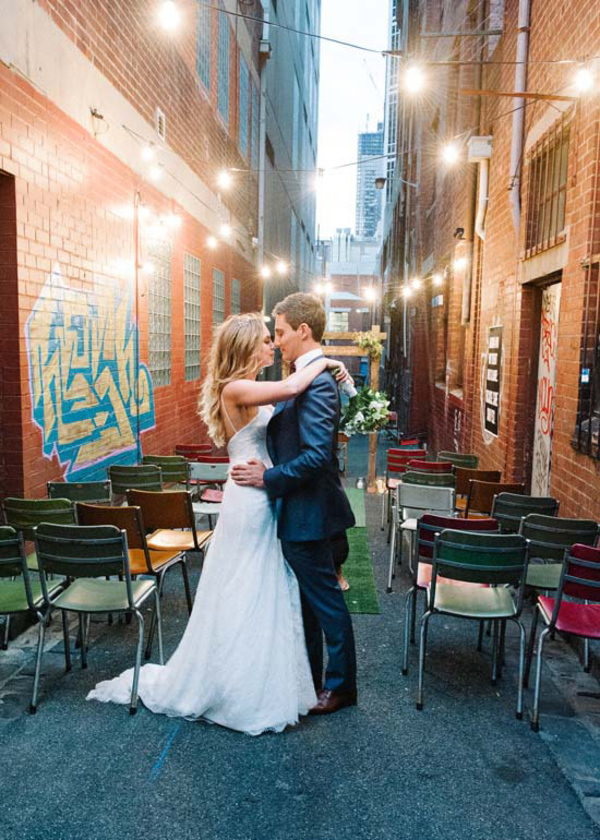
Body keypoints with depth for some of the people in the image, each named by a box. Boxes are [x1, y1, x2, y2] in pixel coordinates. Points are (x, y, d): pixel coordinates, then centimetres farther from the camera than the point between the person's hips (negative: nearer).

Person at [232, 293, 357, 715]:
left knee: (325, 599, 7)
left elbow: (316, 455, -29)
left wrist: (268, 478, -20)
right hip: (299, 511, 10)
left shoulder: (316, 382, -23)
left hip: (307, 513, -10)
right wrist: (268, 469, 6)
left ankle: (341, 684, 26)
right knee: (305, 599, 21)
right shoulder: (310, 376, 9)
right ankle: (308, 678, 38)